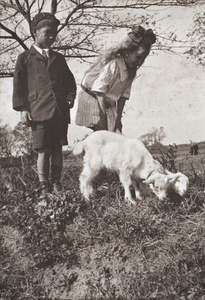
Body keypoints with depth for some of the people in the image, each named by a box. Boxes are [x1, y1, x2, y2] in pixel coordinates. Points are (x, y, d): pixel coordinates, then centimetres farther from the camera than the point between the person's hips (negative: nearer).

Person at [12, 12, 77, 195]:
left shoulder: (59, 58, 22)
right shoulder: (25, 58, 10)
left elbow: (69, 80, 26)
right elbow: (18, 85, 5)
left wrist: (70, 94, 6)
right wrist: (23, 108, -5)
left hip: (60, 111, 4)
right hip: (39, 112, -4)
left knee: (57, 149, 5)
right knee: (43, 151, -5)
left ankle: (56, 184, 13)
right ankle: (44, 186, 4)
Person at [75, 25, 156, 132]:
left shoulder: (131, 71, 2)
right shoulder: (113, 64, -23)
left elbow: (124, 94, 4)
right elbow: (99, 89, -25)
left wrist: (119, 116, 0)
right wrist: (103, 117, -26)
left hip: (108, 103, 8)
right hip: (91, 98, -7)